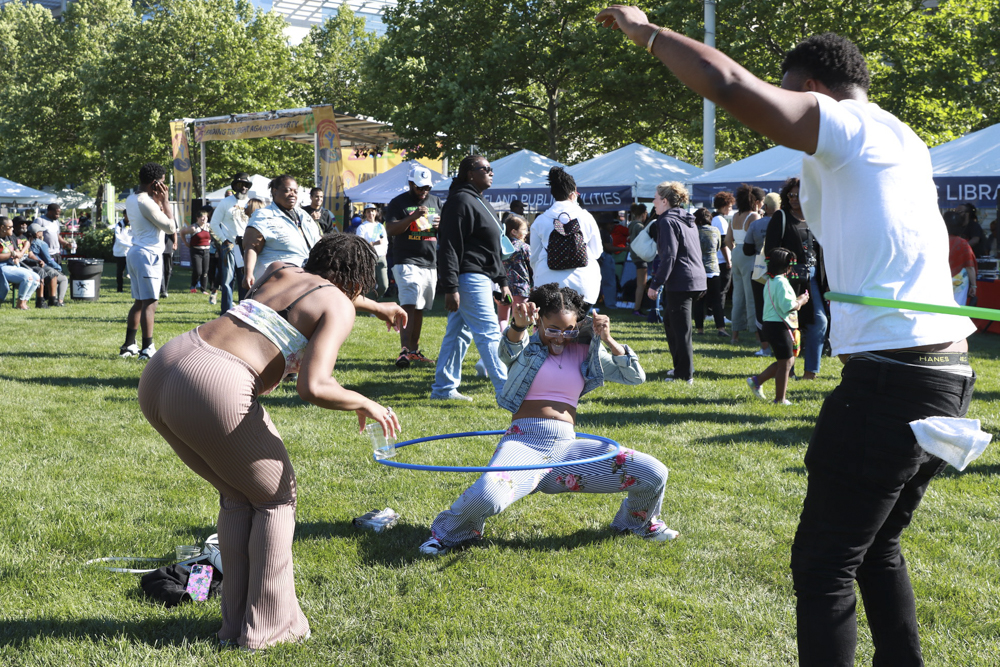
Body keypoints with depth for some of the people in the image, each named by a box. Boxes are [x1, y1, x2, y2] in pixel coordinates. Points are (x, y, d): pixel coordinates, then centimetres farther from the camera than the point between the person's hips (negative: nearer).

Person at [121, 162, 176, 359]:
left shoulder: (131, 200, 12)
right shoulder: (146, 202, -16)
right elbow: (170, 227, -14)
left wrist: (158, 200, 10)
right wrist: (164, 200, -9)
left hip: (135, 252, 10)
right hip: (148, 255, -10)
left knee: (139, 302, 16)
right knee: (150, 303, -9)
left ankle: (129, 345, 19)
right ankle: (147, 349, -12)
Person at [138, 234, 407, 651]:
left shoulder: (279, 269, 27)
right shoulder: (339, 308, 6)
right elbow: (312, 388, -10)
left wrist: (375, 308, 63)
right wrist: (366, 405, 8)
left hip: (158, 376, 8)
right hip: (215, 392, -8)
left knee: (238, 495, 26)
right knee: (277, 497, 17)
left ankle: (236, 623, 27)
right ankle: (267, 626, 19)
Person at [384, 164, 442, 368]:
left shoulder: (435, 201, 16)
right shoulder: (398, 202, -1)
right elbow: (390, 229, -12)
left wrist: (441, 224, -3)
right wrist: (414, 216, -23)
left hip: (430, 264, 6)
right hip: (407, 262, -6)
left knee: (420, 309, 13)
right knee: (409, 306, -19)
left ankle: (414, 350, 22)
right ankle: (404, 351, -23)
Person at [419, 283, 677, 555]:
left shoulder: (585, 354, 16)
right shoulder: (525, 349, 7)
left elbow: (636, 376, 14)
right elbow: (509, 349, -19)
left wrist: (608, 341, -1)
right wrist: (519, 326, -43)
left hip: (568, 446, 4)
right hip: (525, 442, -4)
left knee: (654, 473, -8)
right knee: (487, 496, -36)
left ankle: (638, 522, 28)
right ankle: (450, 532, 1)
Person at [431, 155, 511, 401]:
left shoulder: (479, 202, 21)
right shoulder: (461, 201, -13)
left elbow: (494, 249, 27)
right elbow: (450, 247, -19)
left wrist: (502, 281, 24)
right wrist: (450, 287, -24)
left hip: (480, 278, 10)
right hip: (470, 277, -10)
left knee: (459, 334, 12)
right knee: (489, 334, -10)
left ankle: (444, 388, 17)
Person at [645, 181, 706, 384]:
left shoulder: (667, 221, -11)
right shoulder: (688, 221, 17)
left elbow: (668, 257, -18)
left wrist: (655, 284, -16)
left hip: (681, 282, -10)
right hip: (697, 280, 10)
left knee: (680, 330, -3)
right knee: (670, 323, 20)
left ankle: (685, 375, 1)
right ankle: (680, 367, 26)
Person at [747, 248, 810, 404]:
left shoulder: (769, 281, 14)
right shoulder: (781, 282, -17)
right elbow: (787, 306, -24)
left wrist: (797, 300, 13)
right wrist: (800, 301, -7)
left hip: (770, 325, 10)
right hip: (780, 327, -10)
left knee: (788, 360, 19)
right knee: (785, 364, 0)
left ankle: (757, 381, 20)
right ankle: (780, 399, 7)